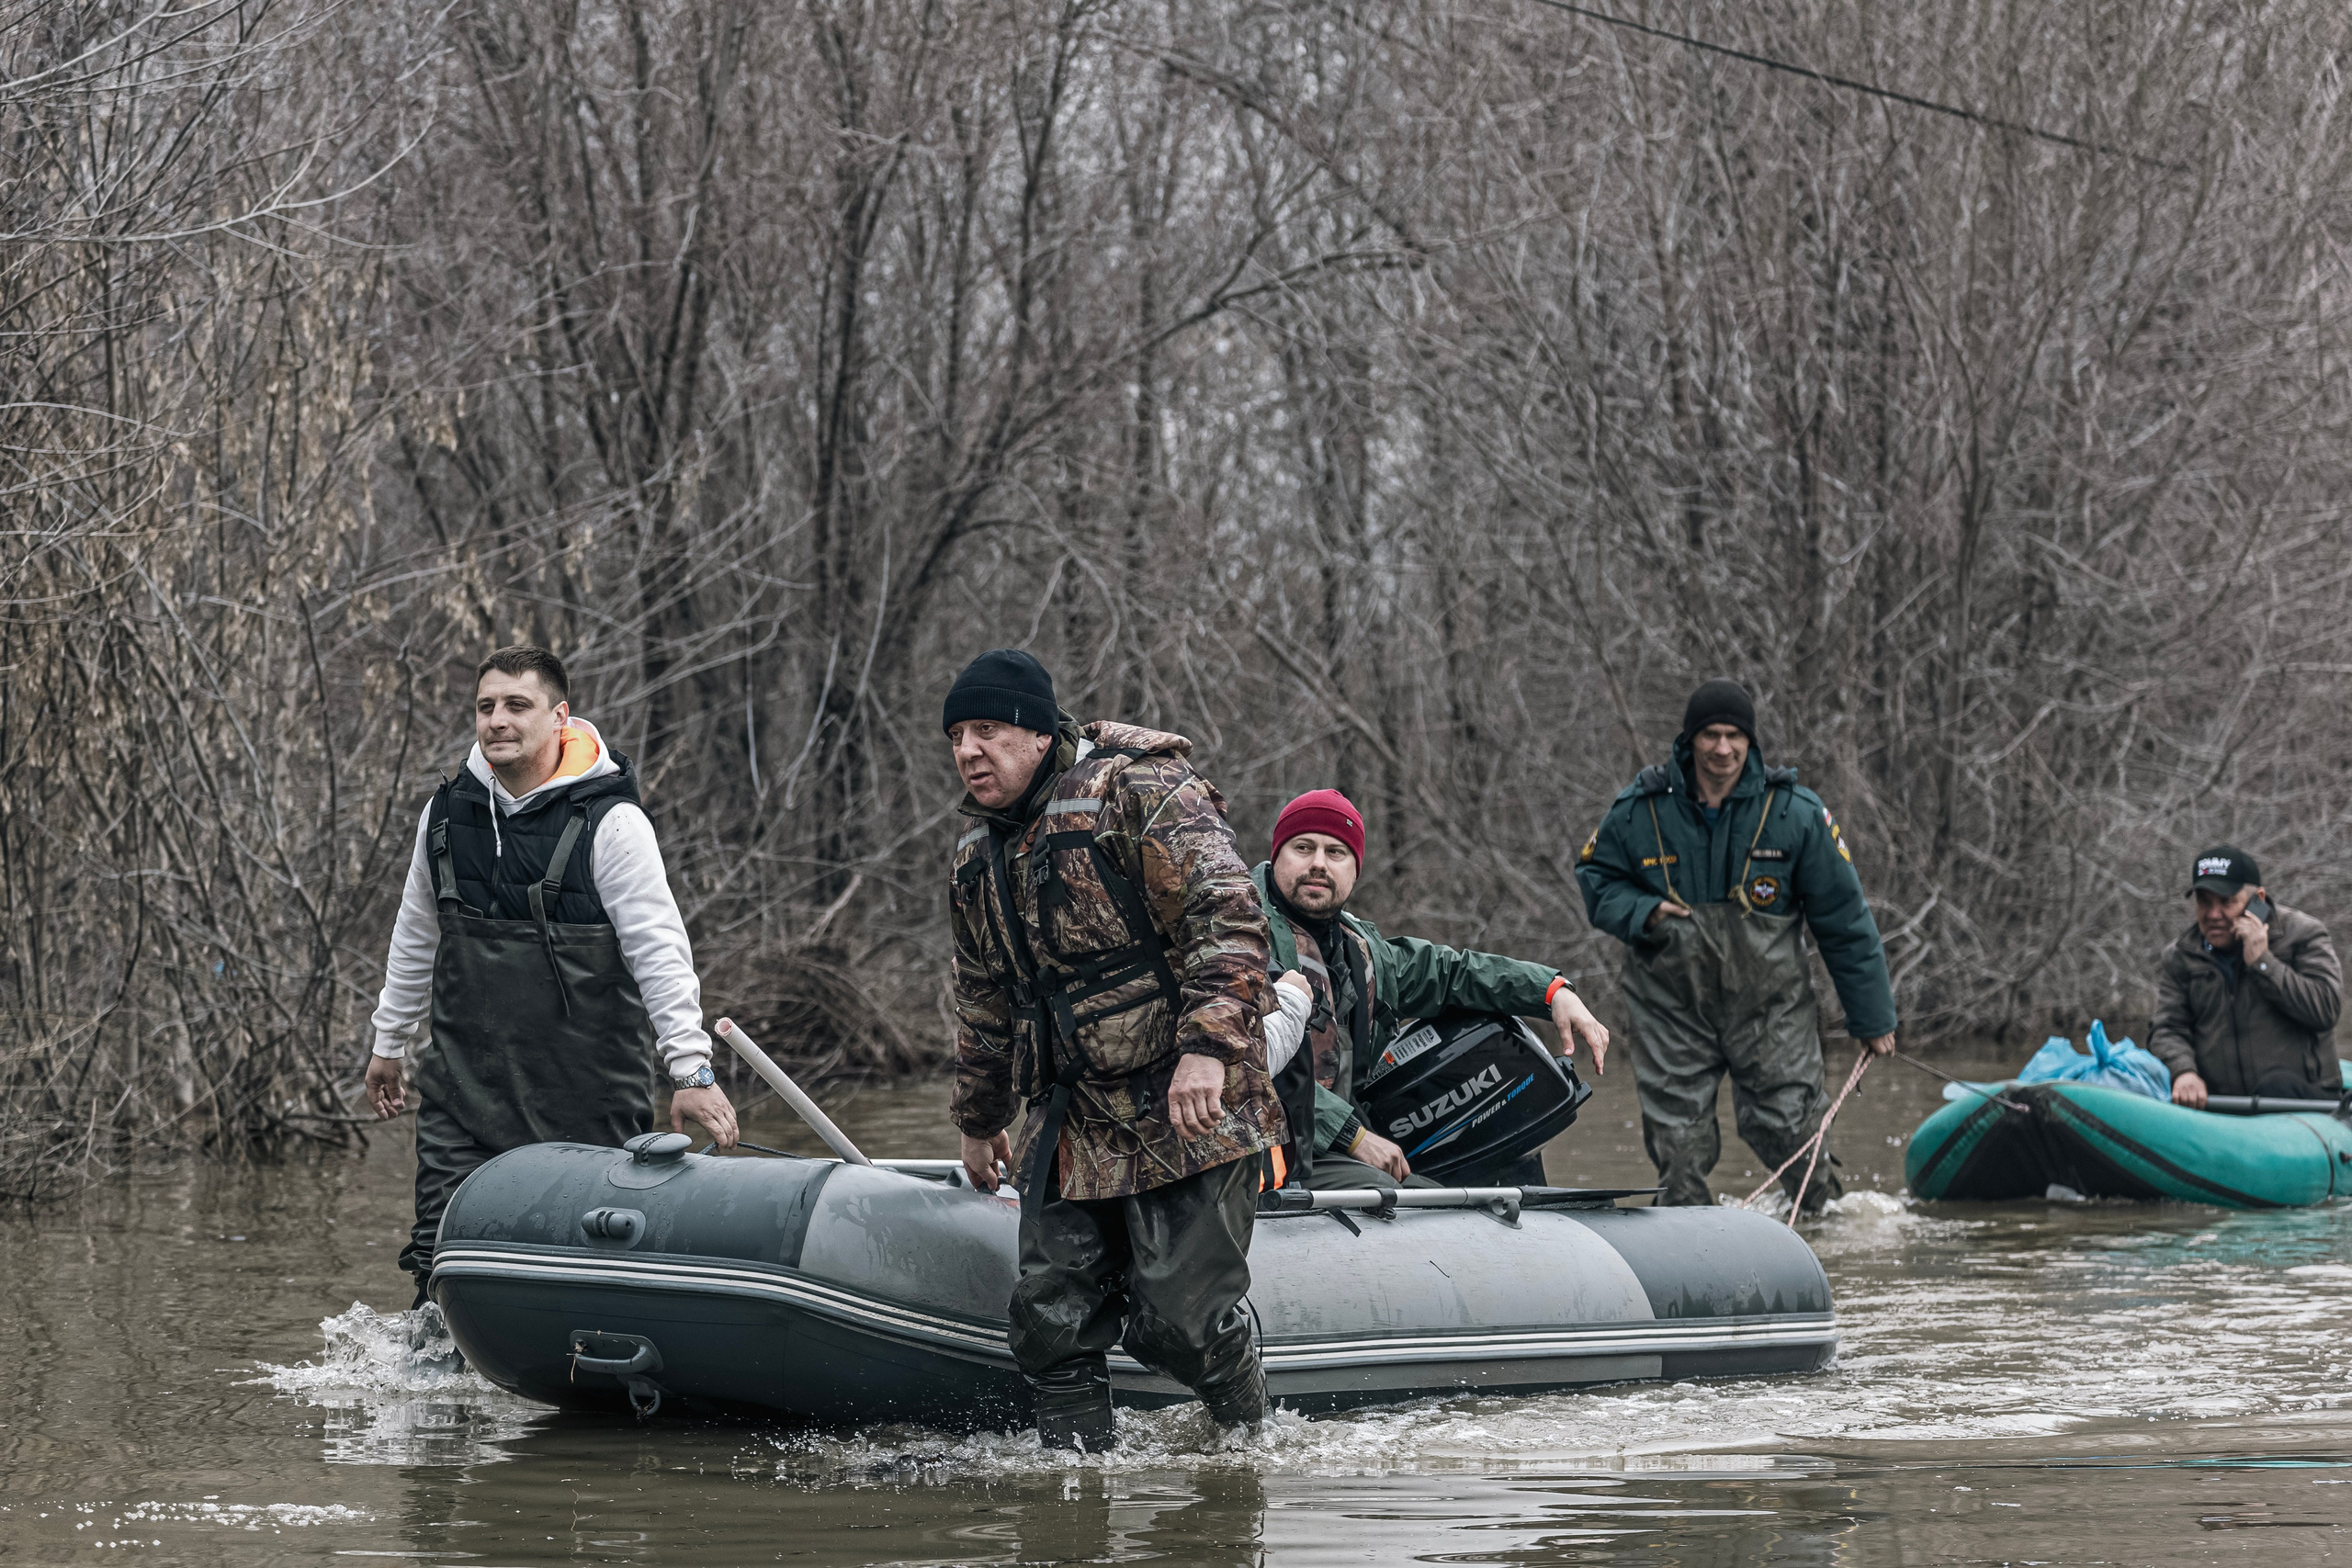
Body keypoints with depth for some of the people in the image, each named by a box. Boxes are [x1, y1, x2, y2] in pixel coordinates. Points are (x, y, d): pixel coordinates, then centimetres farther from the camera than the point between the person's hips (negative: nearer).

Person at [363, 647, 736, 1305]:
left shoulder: (609, 823, -10)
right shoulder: (447, 815, 6)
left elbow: (659, 949, -13)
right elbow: (416, 937, 21)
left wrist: (692, 1070, -20)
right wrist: (390, 1041, 27)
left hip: (588, 1090, -4)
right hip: (464, 1084, 4)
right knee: (442, 1262, -1)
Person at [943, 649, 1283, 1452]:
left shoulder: (1139, 791, -10)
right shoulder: (975, 860, 15)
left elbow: (1226, 913, -19)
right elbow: (986, 1003, 29)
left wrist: (1208, 1047, -28)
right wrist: (980, 1119, 33)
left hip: (1187, 1106, -7)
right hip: (1071, 1125, 7)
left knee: (1179, 1318, -7)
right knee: (1051, 1318, 0)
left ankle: (1248, 1437, 19)